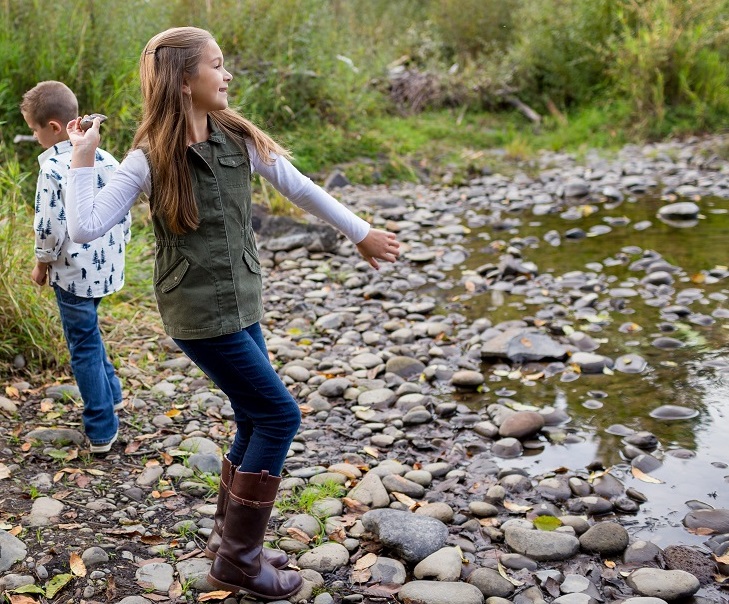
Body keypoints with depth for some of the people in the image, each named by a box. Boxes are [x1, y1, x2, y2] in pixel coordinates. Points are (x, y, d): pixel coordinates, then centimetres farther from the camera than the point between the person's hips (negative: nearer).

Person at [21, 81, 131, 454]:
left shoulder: (53, 169, -18)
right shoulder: (107, 160, 1)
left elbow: (50, 228, -18)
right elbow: (124, 215, 7)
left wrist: (42, 265, -1)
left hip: (73, 273, -6)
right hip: (108, 267, 7)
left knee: (84, 346, 5)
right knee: (87, 334, 28)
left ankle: (102, 430, 12)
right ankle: (111, 395, 35)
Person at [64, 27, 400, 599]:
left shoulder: (238, 138, 0)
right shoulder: (151, 158, -13)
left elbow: (301, 188, 6)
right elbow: (87, 228, -18)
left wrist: (361, 233, 10)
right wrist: (83, 159, -16)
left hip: (240, 306, 6)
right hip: (199, 314, -6)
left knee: (257, 424, 13)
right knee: (279, 415, -6)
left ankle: (232, 539, 32)